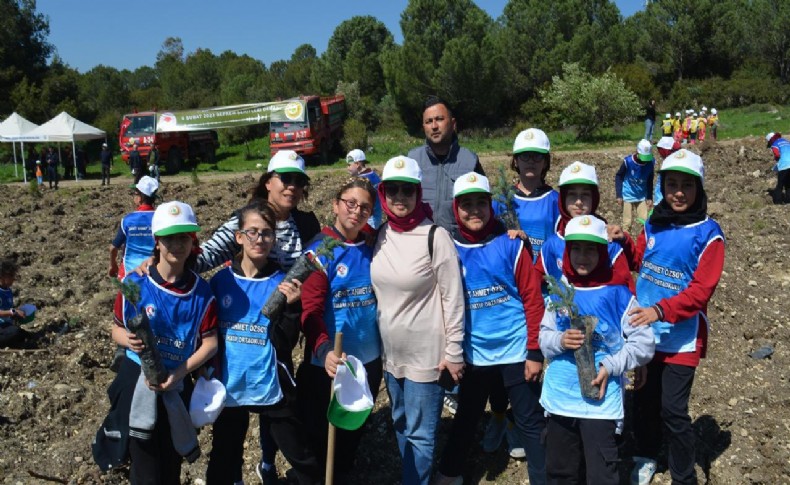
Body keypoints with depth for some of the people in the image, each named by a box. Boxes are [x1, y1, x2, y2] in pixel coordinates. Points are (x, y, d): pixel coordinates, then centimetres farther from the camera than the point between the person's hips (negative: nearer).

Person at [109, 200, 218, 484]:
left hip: (177, 385, 1)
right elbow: (117, 331, 0)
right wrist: (129, 340, -23)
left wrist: (176, 375, -18)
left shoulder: (201, 291, -8)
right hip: (137, 381, -1)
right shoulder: (135, 283, -9)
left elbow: (210, 344, -7)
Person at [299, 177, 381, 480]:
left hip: (368, 360, 5)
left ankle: (343, 477, 41)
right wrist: (324, 349, -35)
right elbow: (311, 310, -21)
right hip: (329, 364, -5)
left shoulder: (372, 248, 3)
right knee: (322, 435, 10)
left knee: (355, 432, 20)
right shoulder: (320, 250, -13)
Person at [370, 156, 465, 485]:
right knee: (401, 425, 21)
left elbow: (453, 298, -13)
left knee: (419, 433, 6)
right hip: (390, 351, 6)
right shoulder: (380, 235, 2)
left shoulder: (435, 236, -15)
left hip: (426, 354, -6)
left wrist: (454, 352, -12)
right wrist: (379, 340, 12)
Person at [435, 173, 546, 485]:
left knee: (529, 421, 8)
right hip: (473, 353, 3)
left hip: (515, 350, -3)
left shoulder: (511, 244, -9)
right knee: (467, 416, 20)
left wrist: (535, 351, -9)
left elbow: (532, 299, -8)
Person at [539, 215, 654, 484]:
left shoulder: (618, 295, -8)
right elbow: (544, 336, 8)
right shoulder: (559, 292, 4)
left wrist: (610, 366, -18)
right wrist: (560, 341, -13)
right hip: (559, 398, 5)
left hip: (600, 400, -4)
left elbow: (644, 344, -7)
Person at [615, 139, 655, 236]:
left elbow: (650, 181, 5)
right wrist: (619, 195, -10)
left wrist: (650, 198, 6)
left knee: (645, 220, 1)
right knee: (627, 222, 1)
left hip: (642, 197, 3)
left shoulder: (651, 162, -10)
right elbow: (618, 177, -7)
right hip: (628, 196, -3)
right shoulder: (628, 161, -20)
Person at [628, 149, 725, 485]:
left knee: (673, 410, -2)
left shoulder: (708, 234, -11)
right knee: (644, 400, 17)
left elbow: (700, 291, -17)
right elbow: (638, 259, 17)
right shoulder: (654, 224, 4)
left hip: (682, 338, -5)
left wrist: (660, 311, -29)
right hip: (646, 332, 5)